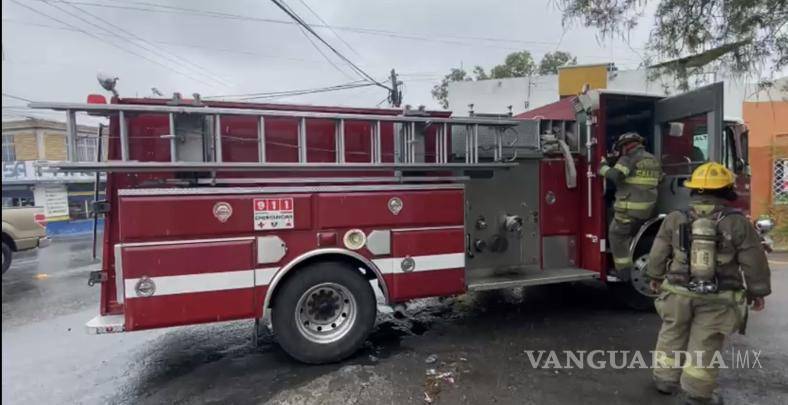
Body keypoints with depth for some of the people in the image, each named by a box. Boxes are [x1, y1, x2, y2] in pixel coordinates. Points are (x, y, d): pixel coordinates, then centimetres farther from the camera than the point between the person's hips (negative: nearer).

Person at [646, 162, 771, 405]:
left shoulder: (674, 219, -5)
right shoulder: (737, 223, -9)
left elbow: (658, 254, 4)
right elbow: (754, 263, -2)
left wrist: (655, 277, 20)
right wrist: (757, 292, 11)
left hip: (678, 293, 1)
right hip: (717, 298, -1)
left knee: (672, 335, 17)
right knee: (705, 344, 9)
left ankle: (666, 379, 27)